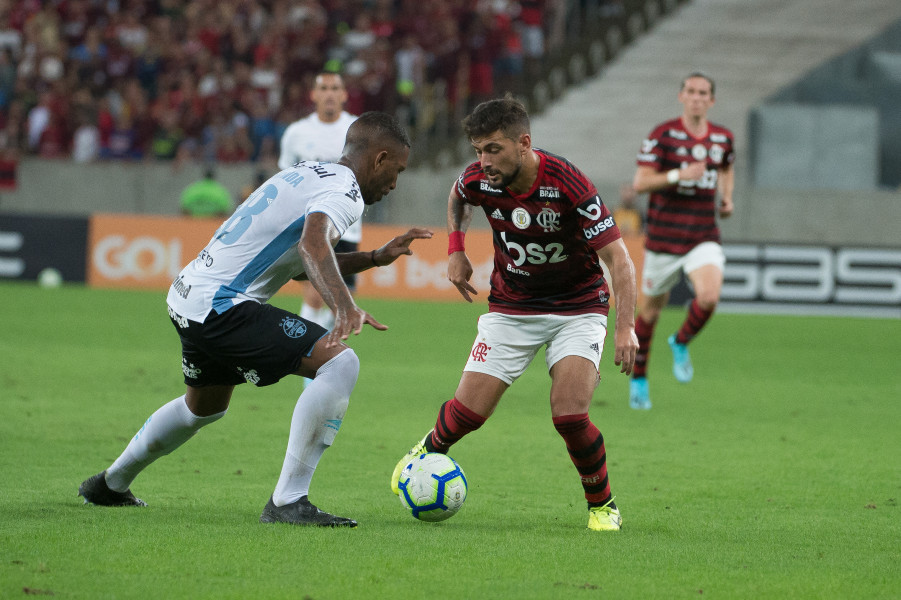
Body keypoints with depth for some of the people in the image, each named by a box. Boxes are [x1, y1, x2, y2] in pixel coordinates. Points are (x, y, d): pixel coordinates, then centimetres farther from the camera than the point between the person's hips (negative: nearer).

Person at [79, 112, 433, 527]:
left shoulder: (308, 174, 17)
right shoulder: (343, 189, -12)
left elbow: (304, 267, 26)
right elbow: (313, 246, -34)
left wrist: (377, 257, 21)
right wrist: (345, 306, -49)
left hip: (187, 297, 11)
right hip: (222, 306, -11)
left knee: (205, 405, 34)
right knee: (339, 363, -19)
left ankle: (109, 485, 52)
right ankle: (288, 502, -21)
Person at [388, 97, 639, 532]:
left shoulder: (567, 185, -28)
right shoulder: (479, 180, -15)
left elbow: (617, 257, -24)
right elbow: (458, 198, 14)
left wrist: (626, 326, -33)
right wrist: (456, 250, 2)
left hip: (577, 307, -3)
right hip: (510, 307, 3)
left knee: (569, 415, -21)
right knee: (469, 411, -4)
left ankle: (602, 505, 4)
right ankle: (428, 451, 32)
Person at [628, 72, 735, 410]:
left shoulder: (723, 138, 4)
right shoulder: (663, 135, -9)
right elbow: (640, 183, -14)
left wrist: (727, 198, 8)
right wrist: (678, 175, -28)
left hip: (704, 239, 2)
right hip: (663, 239, -2)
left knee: (709, 297, -24)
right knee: (652, 308, 11)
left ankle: (681, 344, 8)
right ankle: (639, 379, 32)